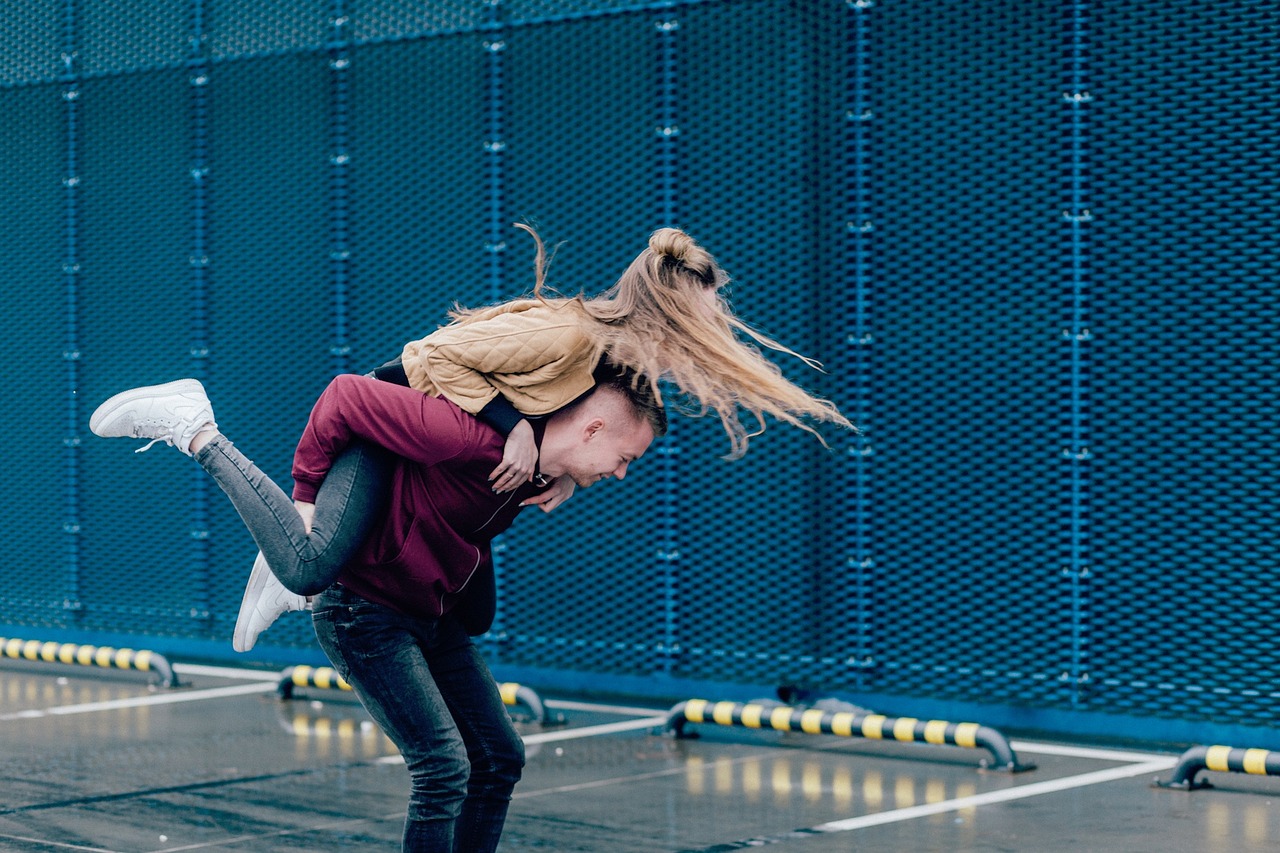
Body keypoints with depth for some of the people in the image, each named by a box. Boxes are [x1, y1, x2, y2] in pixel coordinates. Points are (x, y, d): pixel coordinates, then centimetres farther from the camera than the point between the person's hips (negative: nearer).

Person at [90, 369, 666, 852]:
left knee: (500, 758, 8)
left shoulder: (535, 470, -1)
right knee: (444, 768, -15)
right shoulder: (476, 440, -30)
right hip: (366, 612, -9)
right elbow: (348, 395, -25)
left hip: (435, 616, 9)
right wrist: (308, 493, -13)